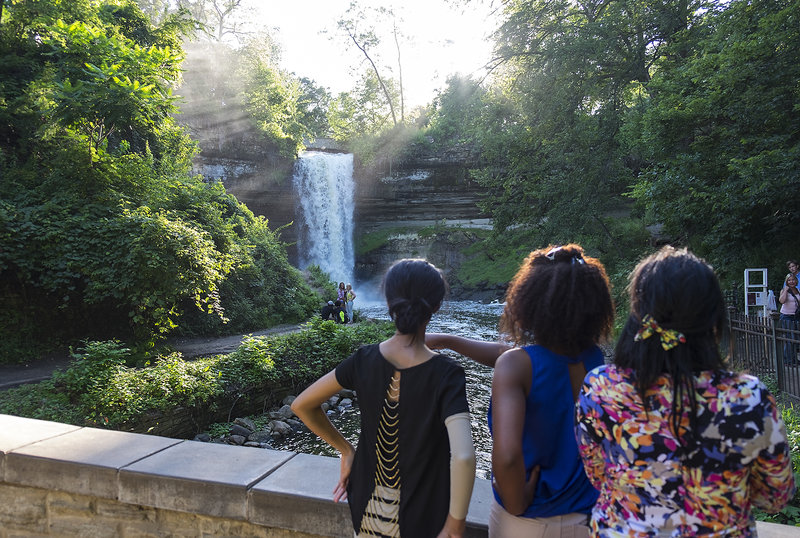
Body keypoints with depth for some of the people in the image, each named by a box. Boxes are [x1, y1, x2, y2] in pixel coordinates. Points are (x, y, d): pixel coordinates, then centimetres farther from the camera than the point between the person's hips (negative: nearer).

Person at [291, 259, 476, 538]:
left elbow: (301, 405, -3)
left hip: (367, 509, 3)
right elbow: (463, 457, -33)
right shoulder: (445, 373, -22)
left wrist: (345, 449, 6)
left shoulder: (364, 360, -12)